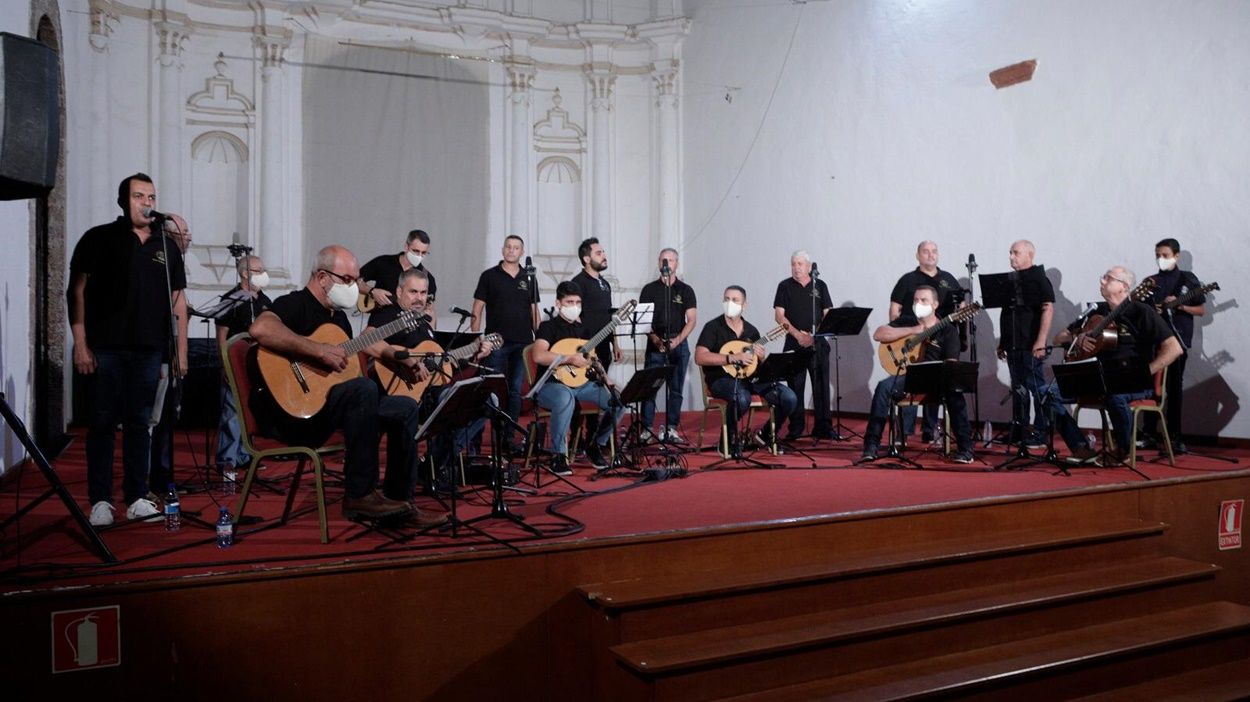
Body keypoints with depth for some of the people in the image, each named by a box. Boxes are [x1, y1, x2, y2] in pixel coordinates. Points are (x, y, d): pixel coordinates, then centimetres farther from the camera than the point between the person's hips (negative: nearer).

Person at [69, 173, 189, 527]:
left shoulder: (167, 246, 13)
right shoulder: (99, 239, 3)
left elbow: (178, 299, 13)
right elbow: (77, 292, 0)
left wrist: (181, 350, 7)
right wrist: (81, 344, -8)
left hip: (148, 350, 3)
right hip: (105, 348, -3)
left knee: (139, 424, 7)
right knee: (102, 423, 2)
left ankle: (136, 498, 13)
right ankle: (100, 500, 9)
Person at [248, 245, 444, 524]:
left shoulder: (338, 316, 17)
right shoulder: (294, 304, -11)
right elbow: (260, 328, -34)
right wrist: (320, 350, -31)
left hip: (329, 409, 10)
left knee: (405, 409, 5)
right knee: (364, 388, -33)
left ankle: (397, 500, 5)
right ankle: (359, 496, -24)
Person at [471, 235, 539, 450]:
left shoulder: (529, 278, 11)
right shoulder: (489, 276, 3)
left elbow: (534, 311, 15)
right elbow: (477, 309, 2)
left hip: (522, 343, 3)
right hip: (496, 342, -3)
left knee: (516, 390, 5)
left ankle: (509, 435, 12)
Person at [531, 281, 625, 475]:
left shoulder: (582, 329, 17)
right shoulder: (548, 327, -4)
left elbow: (591, 359, 22)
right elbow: (538, 356, -22)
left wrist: (604, 376, 4)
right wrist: (571, 359, -22)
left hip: (580, 384, 7)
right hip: (552, 385, -7)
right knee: (566, 398, -42)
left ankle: (596, 445, 8)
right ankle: (558, 455, -23)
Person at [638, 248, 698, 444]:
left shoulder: (685, 290, 7)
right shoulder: (649, 289, 6)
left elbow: (692, 319, 2)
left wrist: (678, 340, -12)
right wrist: (655, 339, -13)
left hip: (679, 345, 1)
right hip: (655, 345, -1)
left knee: (676, 389, 3)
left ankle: (671, 429, 10)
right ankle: (646, 429, -1)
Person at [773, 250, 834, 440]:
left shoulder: (820, 286, 9)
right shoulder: (785, 286, 5)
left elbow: (828, 314, 6)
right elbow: (779, 315, -1)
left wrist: (814, 335, -9)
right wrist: (797, 334, -12)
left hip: (818, 343, 1)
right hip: (794, 343, -1)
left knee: (821, 385, 0)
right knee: (795, 386, 0)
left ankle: (823, 427, 7)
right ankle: (795, 428, 7)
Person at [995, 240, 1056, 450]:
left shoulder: (1038, 278, -6)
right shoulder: (1010, 279, 16)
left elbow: (1048, 309, -14)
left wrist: (1041, 341, -21)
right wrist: (1002, 342, 18)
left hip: (1031, 346, -8)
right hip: (1013, 345, 8)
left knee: (1037, 389, -4)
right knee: (1018, 389, 12)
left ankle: (1040, 435, 1)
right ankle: (1018, 432, 18)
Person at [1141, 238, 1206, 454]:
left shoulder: (1188, 279, 3)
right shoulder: (1151, 281, 11)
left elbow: (1201, 310, 3)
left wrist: (1178, 305, -12)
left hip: (1177, 340, -3)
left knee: (1175, 387, -1)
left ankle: (1174, 437, 3)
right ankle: (1150, 434, 8)